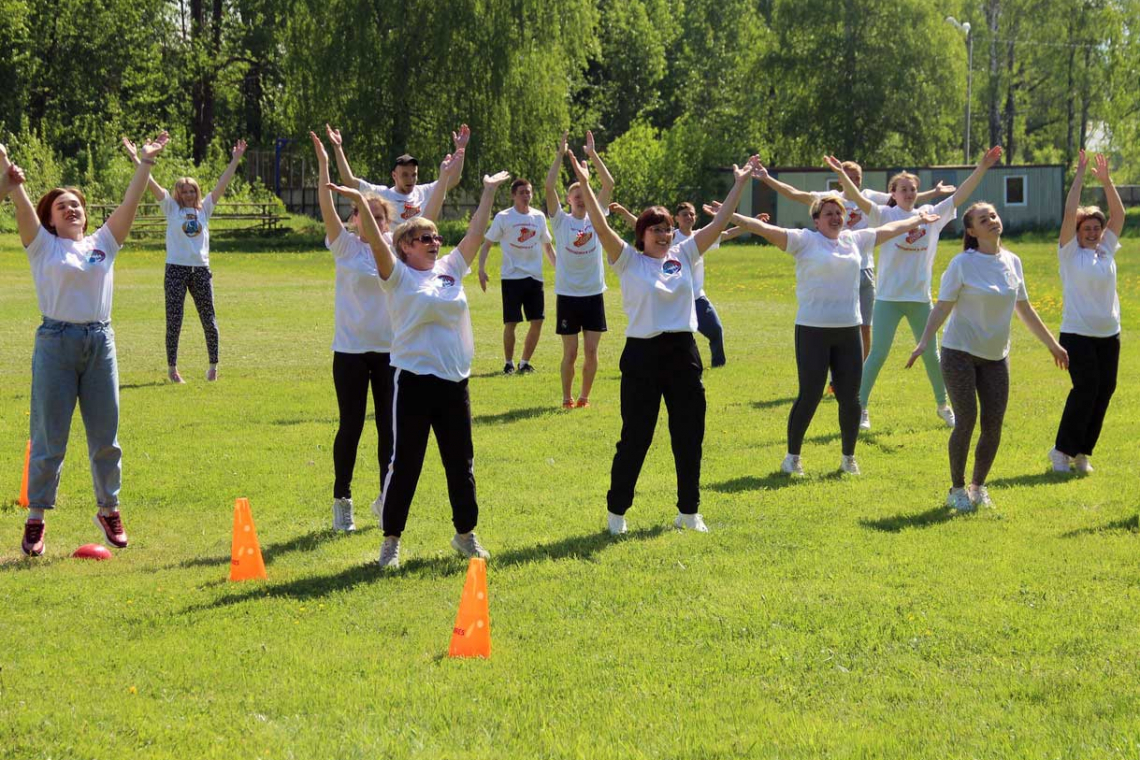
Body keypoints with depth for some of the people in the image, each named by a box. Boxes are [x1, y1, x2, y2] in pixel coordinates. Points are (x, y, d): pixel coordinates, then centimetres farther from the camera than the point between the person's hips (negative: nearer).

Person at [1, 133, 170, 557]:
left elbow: (129, 204, 5)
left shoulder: (103, 243, 11)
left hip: (100, 342, 3)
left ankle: (109, 510, 25)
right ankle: (36, 519, 10)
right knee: (49, 438, 1)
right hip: (56, 343, -3)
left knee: (105, 436, 10)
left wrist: (146, 163, -3)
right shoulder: (43, 246, 4)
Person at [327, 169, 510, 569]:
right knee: (404, 464, 0)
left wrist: (489, 191, 13)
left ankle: (466, 534, 26)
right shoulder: (398, 276, -5)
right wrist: (360, 202, -29)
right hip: (413, 380, -5)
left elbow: (476, 233, 14)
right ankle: (391, 540, 10)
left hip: (454, 380, 5)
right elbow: (376, 241, -18)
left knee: (461, 462, 13)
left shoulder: (451, 269, 11)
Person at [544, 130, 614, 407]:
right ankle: (567, 397, 14)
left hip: (593, 293, 2)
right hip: (568, 294, -2)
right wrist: (560, 154, -14)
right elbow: (549, 187, -11)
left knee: (591, 351, 2)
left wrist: (593, 154, -7)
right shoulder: (561, 221, -1)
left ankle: (584, 396, 16)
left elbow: (609, 184, -1)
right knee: (570, 353, 1)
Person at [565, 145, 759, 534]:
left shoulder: (683, 255, 8)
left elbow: (718, 223, 7)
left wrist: (740, 184, 4)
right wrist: (584, 185, -28)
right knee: (635, 438, 2)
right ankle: (616, 510, 14)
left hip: (683, 354, 4)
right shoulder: (628, 260, -3)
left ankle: (689, 510, 21)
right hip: (642, 355, -4)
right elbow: (602, 228, -17)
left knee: (689, 437, 9)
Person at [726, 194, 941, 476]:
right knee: (809, 397, -2)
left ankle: (848, 457, 23)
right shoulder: (805, 240, -3)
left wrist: (918, 220, 38)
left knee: (850, 398, 7)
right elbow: (767, 229, -13)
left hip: (849, 330, 5)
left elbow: (889, 229, 27)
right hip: (812, 330, -5)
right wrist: (731, 217, -23)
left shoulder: (855, 240, 13)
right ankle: (792, 456, 14)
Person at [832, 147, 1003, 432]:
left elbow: (960, 194, 5)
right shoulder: (884, 215, -4)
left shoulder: (931, 215, 6)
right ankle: (860, 407, 5)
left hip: (920, 298, 4)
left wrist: (982, 168, -3)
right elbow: (858, 199, -19)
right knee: (878, 354, -4)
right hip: (889, 298, -4)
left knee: (931, 354, 13)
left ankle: (943, 405, 28)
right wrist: (841, 174, -35)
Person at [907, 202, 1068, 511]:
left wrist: (1052, 344, 19)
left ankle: (978, 486, 20)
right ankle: (957, 489, 8)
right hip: (960, 352, -5)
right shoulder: (962, 264, -11)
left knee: (993, 426, 2)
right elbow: (942, 307, -12)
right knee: (966, 420, -8)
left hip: (996, 356, 5)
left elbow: (1024, 309, 15)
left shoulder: (1012, 262, 5)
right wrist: (923, 342, -25)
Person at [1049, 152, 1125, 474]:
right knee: (1085, 388, -13)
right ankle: (1062, 450, -4)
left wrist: (1106, 180, 1)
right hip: (1077, 334, -5)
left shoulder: (1106, 251, 11)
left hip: (1109, 335, 5)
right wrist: (1080, 176, -8)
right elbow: (1070, 213, -10)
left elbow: (1119, 214, 8)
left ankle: (1082, 452, 11)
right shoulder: (1070, 252, -1)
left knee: (1105, 388, 2)